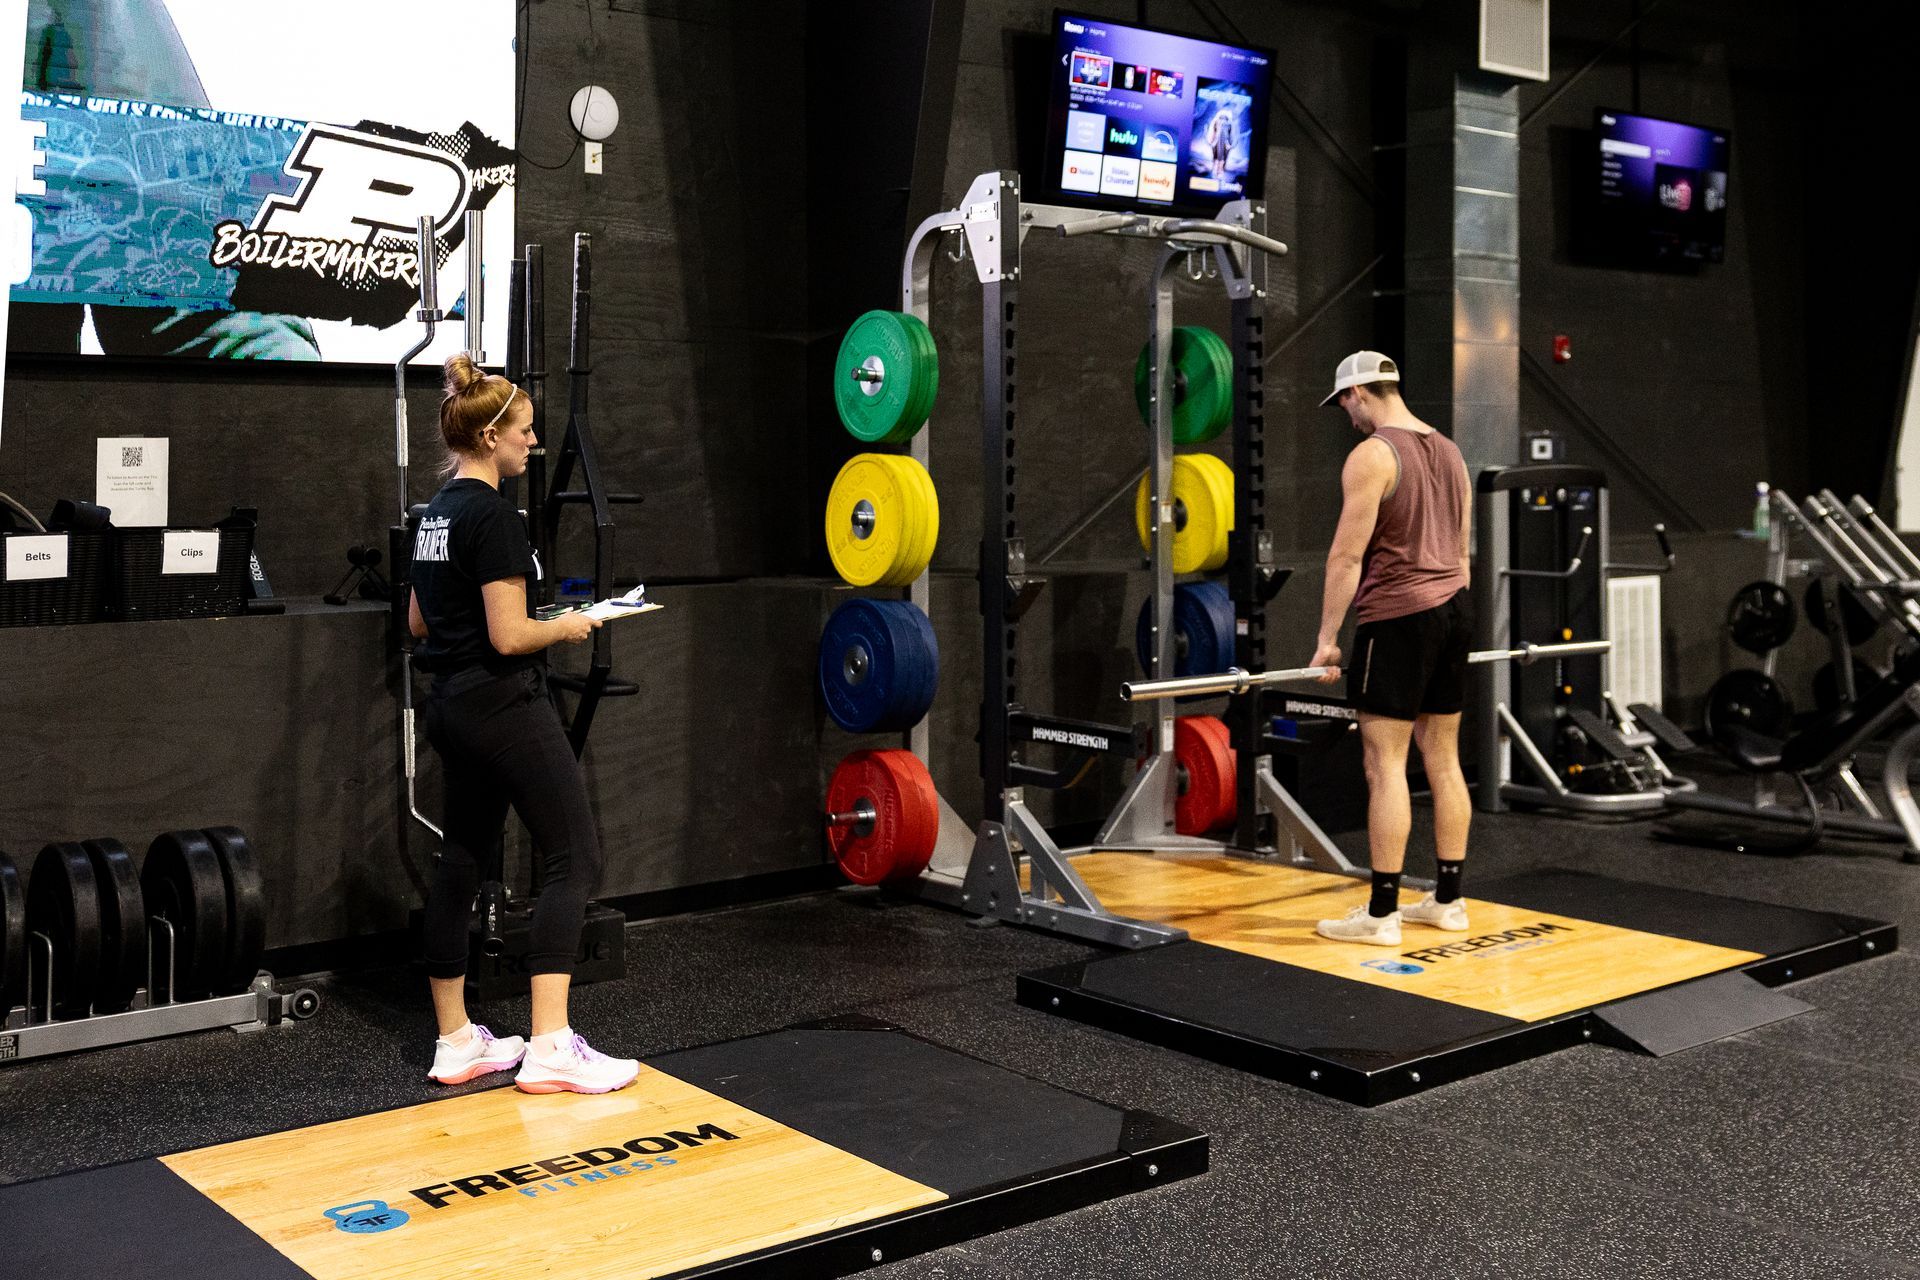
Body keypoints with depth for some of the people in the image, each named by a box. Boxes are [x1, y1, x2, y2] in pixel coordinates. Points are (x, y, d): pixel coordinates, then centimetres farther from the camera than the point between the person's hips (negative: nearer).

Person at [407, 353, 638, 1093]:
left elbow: (420, 622, 19)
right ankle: (549, 1051, -9)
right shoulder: (493, 516, -17)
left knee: (462, 861, 12)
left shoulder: (438, 511, 12)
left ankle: (457, 1044, 18)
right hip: (504, 706, -10)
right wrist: (566, 627, -5)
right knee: (574, 861, -6)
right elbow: (509, 637, -21)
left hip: (452, 705, 10)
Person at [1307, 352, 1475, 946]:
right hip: (1454, 609, 9)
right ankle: (1448, 900, 19)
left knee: (1386, 766, -5)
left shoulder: (1371, 455, -11)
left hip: (1399, 617, -9)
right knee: (1443, 761, 13)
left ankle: (1381, 914, -3)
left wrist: (1327, 639, -11)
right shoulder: (1450, 452, 16)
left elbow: (1347, 554, -15)